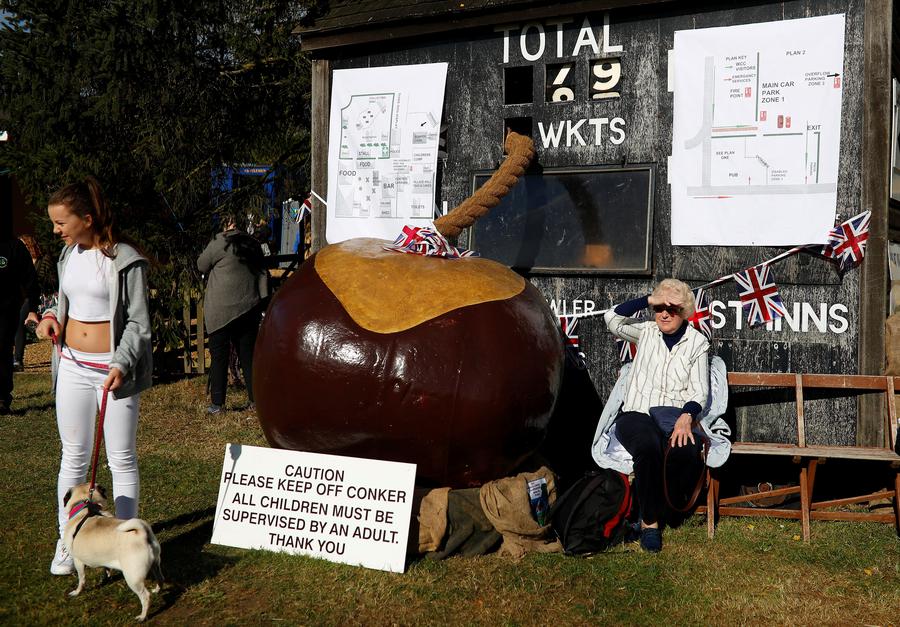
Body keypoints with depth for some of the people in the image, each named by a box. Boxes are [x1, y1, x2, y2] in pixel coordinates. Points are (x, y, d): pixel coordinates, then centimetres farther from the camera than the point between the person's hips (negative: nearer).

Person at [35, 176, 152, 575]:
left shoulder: (125, 260, -13)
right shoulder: (69, 254, 8)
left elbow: (138, 322, -12)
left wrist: (121, 365, -24)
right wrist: (52, 316, 1)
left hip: (114, 367, -6)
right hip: (73, 366, 6)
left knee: (121, 459, 4)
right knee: (73, 456, 12)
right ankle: (67, 541, 22)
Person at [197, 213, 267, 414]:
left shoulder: (219, 243, -8)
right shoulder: (253, 244, 9)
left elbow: (202, 265, 3)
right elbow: (262, 274, 12)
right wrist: (260, 303, 14)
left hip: (221, 310, -5)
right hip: (249, 308, 5)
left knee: (219, 356, 2)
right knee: (248, 355, 10)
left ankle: (217, 403, 3)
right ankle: (256, 400, 11)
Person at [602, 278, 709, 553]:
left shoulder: (697, 342, 10)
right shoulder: (646, 332, 12)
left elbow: (699, 390, 2)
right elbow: (613, 318, -7)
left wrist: (686, 417, -18)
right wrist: (649, 299, -7)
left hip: (675, 417, 1)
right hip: (636, 414, 0)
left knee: (687, 452, -35)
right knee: (647, 446, -37)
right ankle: (649, 521, -20)